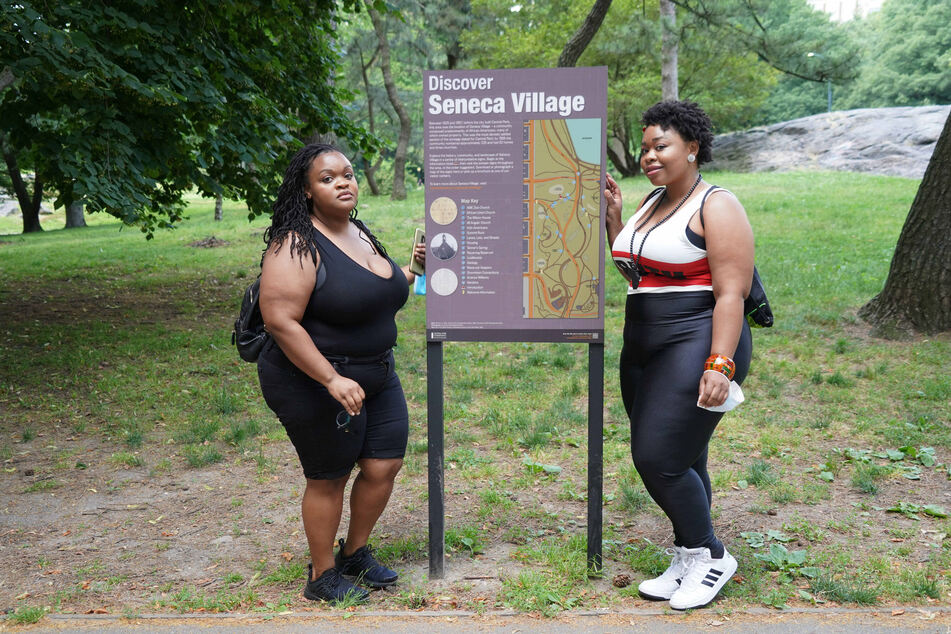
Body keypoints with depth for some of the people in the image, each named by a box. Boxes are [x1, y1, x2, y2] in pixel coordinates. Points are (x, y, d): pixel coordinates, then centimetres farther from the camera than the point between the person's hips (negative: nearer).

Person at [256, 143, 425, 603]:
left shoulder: (361, 234, 9)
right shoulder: (297, 246, -18)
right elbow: (280, 322, -25)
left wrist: (413, 269, 7)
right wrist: (332, 380, -28)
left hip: (376, 375, 8)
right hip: (314, 383, -8)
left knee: (385, 465, 10)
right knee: (329, 478, 3)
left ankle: (355, 552, 34)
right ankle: (322, 576, 25)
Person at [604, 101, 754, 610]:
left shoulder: (716, 207, -10)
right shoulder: (651, 202, 15)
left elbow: (731, 293, -17)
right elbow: (631, 267, 26)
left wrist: (720, 364, -25)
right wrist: (612, 215, 14)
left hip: (696, 345, -8)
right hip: (643, 348, 8)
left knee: (659, 458, -12)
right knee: (679, 463, 12)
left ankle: (709, 555, 8)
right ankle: (687, 565, 23)